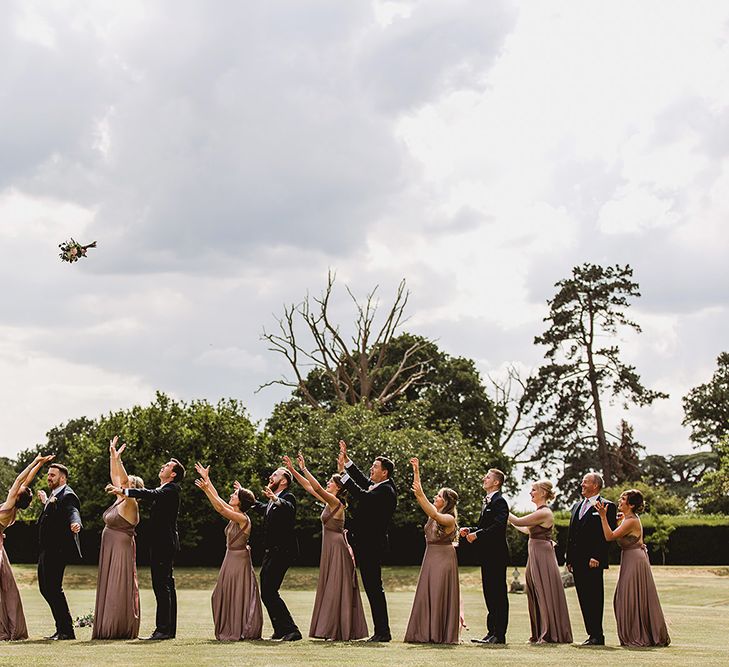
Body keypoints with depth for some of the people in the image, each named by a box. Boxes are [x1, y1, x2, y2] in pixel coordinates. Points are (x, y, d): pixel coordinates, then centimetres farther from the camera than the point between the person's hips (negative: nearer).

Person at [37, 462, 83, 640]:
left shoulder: (67, 496, -13)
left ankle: (66, 631, -2)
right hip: (46, 551, 11)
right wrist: (46, 503, 40)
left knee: (53, 588, -10)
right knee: (45, 588, 13)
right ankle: (62, 628, 21)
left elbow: (73, 512, -33)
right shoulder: (54, 495, 18)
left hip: (57, 551, -11)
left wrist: (75, 524, -54)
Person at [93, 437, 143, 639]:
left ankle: (122, 630, -2)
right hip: (110, 551, 9)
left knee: (119, 589, -6)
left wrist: (117, 459, -34)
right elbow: (114, 477, 16)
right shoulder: (119, 500, 11)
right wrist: (112, 458, 11)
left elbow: (125, 480, -26)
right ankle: (109, 629, 16)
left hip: (122, 550, -9)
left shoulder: (130, 504, -13)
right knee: (109, 588, 11)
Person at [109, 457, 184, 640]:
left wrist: (124, 491, -29)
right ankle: (169, 629, 15)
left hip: (164, 544, -10)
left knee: (162, 585, -11)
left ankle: (163, 629, -12)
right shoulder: (162, 490, 18)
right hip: (163, 544, 10)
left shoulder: (171, 490, -12)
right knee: (166, 586, 11)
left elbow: (152, 494, -26)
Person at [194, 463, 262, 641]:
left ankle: (238, 632, 3)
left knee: (237, 595, -3)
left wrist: (207, 490, -27)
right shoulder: (234, 515, 7)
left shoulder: (242, 518, -18)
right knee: (226, 595, 10)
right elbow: (218, 499, 12)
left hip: (239, 560, -9)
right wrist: (207, 479, 11)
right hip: (231, 559, 9)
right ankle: (231, 631, 17)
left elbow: (220, 508, -26)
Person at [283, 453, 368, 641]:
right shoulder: (329, 502, 12)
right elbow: (309, 487, 14)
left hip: (337, 548, -9)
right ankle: (333, 630, 13)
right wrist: (292, 470, 11)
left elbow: (317, 487, -27)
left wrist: (304, 468, -23)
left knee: (336, 588, -7)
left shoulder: (335, 502, -13)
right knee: (330, 588, 10)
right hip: (330, 548, 9)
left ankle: (340, 631, -4)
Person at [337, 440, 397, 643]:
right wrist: (346, 459, 26)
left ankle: (383, 632, -3)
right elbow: (362, 480, 32)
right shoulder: (376, 486, 15)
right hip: (366, 545, 10)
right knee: (372, 588, 11)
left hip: (372, 546, -10)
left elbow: (363, 496, -27)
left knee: (374, 587, -7)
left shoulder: (386, 491, -15)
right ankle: (380, 631, 14)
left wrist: (343, 473, -23)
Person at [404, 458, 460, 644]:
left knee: (440, 595, -5)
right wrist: (416, 472, -1)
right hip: (430, 556, 8)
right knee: (426, 595, 6)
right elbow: (419, 496, 6)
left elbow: (434, 515, -32)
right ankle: (427, 633, 10)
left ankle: (443, 634, 0)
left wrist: (421, 495, -38)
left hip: (444, 558, -8)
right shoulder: (434, 512, 9)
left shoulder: (449, 519, -12)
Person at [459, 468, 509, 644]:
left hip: (497, 555, -10)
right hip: (487, 555, 10)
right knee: (490, 593, 12)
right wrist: (470, 530, 5)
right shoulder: (487, 502, 19)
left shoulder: (499, 501, -11)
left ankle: (499, 635, -3)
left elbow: (497, 527, -23)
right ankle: (492, 632, 17)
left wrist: (477, 534, -20)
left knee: (498, 593, -6)